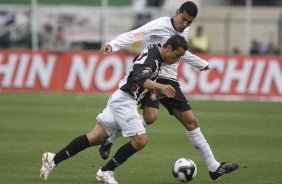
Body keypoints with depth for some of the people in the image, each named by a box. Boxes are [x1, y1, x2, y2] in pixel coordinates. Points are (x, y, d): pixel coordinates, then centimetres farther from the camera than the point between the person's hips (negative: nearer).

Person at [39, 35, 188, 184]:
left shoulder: (153, 51, 11)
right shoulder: (151, 58, -19)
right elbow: (140, 79, -36)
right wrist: (160, 87, -51)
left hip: (120, 99, 10)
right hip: (125, 100, -10)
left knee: (96, 137, 10)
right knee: (140, 141, -12)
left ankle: (53, 159, 11)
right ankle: (105, 172, -2)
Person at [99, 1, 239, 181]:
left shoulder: (185, 32, 12)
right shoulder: (160, 25, -12)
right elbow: (133, 35, -21)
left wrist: (204, 65, 43)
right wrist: (112, 45, -37)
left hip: (170, 80, 7)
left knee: (191, 122, 5)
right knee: (150, 117, -30)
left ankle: (214, 167, 10)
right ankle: (108, 142, -12)